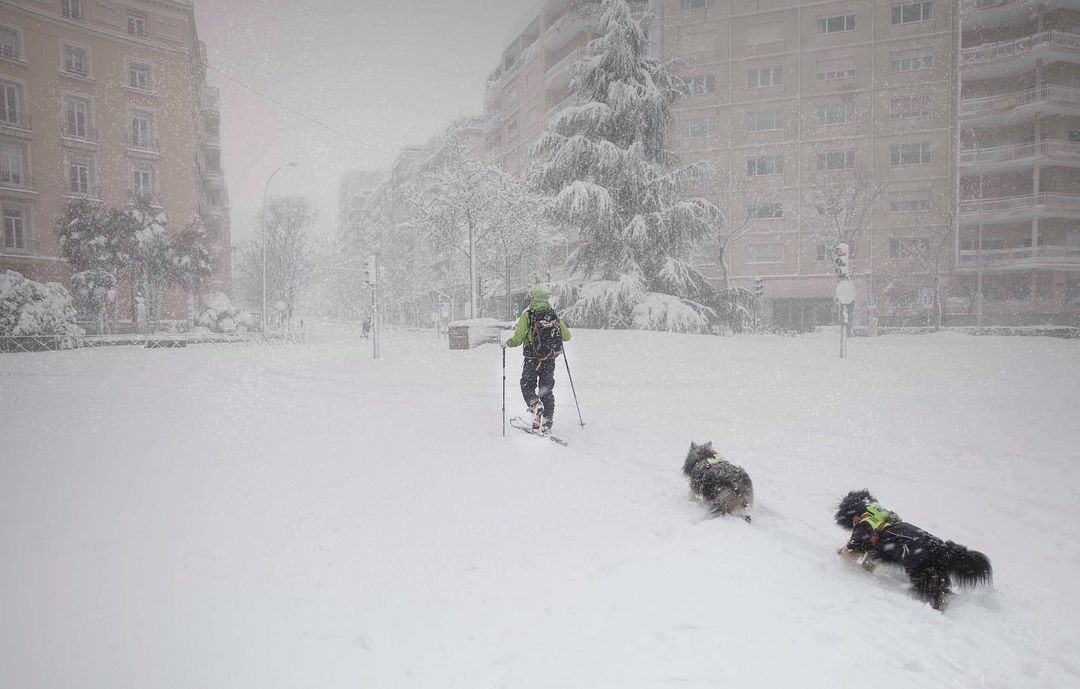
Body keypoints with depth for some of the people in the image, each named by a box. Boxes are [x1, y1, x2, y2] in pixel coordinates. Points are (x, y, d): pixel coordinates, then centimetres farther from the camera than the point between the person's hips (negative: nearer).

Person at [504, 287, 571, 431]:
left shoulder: (527, 315, -9)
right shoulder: (554, 315, 2)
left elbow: (518, 339, -10)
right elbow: (567, 336, 8)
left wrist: (507, 343, 9)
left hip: (532, 360, -3)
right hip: (550, 360, 3)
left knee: (527, 386, 12)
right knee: (547, 390, 14)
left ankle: (535, 406, -16)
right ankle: (547, 422, 12)